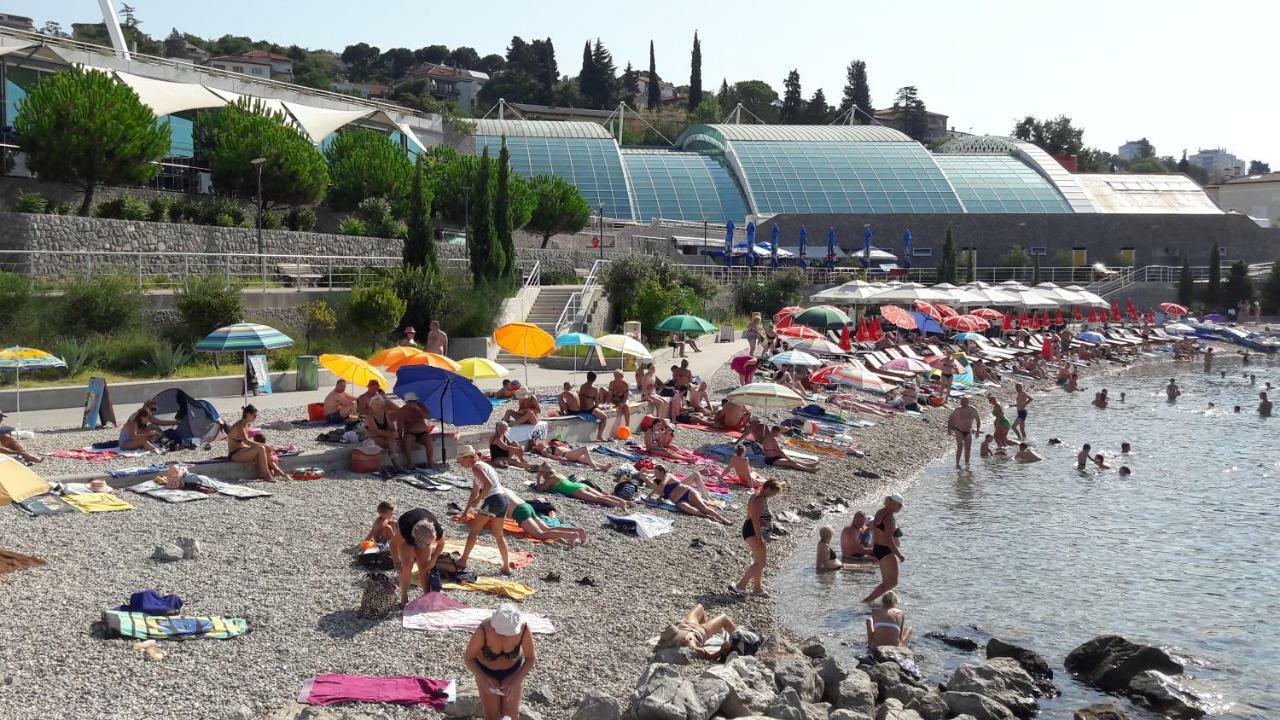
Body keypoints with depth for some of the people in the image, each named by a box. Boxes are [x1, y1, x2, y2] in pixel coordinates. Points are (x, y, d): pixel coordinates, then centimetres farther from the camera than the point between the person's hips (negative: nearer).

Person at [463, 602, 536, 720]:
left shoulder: (523, 628, -31)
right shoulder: (484, 630, -35)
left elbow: (531, 658, -15)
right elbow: (468, 658, -19)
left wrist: (515, 682, -24)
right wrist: (483, 679, -31)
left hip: (513, 669, 1)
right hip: (486, 670, -1)